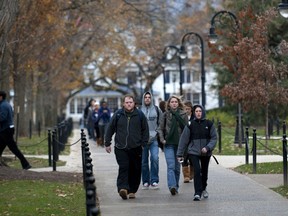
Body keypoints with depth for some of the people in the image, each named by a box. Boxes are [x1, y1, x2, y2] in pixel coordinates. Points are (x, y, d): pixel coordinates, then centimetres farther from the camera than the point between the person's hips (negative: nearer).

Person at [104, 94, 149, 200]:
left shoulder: (140, 115, 4)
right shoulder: (118, 115, 2)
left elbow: (145, 130, 11)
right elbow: (110, 129, 9)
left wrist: (144, 143, 5)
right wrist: (107, 143, 8)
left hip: (136, 148, 2)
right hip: (121, 148, -2)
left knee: (135, 170, 5)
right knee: (123, 167, -15)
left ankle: (132, 190, 16)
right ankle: (122, 188, -25)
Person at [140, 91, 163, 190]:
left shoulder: (156, 109, 7)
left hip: (154, 139, 0)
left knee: (155, 158, -15)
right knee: (144, 161, 5)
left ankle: (154, 181, -8)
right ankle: (145, 182, 15)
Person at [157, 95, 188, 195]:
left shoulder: (183, 114, 5)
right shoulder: (166, 114, 4)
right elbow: (160, 128, 8)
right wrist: (162, 139, -4)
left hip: (180, 144, 2)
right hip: (169, 143, -1)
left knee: (177, 167, 8)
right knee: (171, 166, -14)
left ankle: (176, 187, 17)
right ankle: (172, 186, -25)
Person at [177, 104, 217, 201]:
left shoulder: (209, 124, -2)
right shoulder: (190, 124, -3)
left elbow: (214, 138, -1)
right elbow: (184, 139, 0)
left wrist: (208, 147, -18)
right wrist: (180, 154, -1)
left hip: (206, 153, 2)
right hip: (194, 152, -2)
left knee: (204, 171, 15)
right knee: (197, 170, -17)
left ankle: (203, 189, 40)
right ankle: (197, 193, -15)